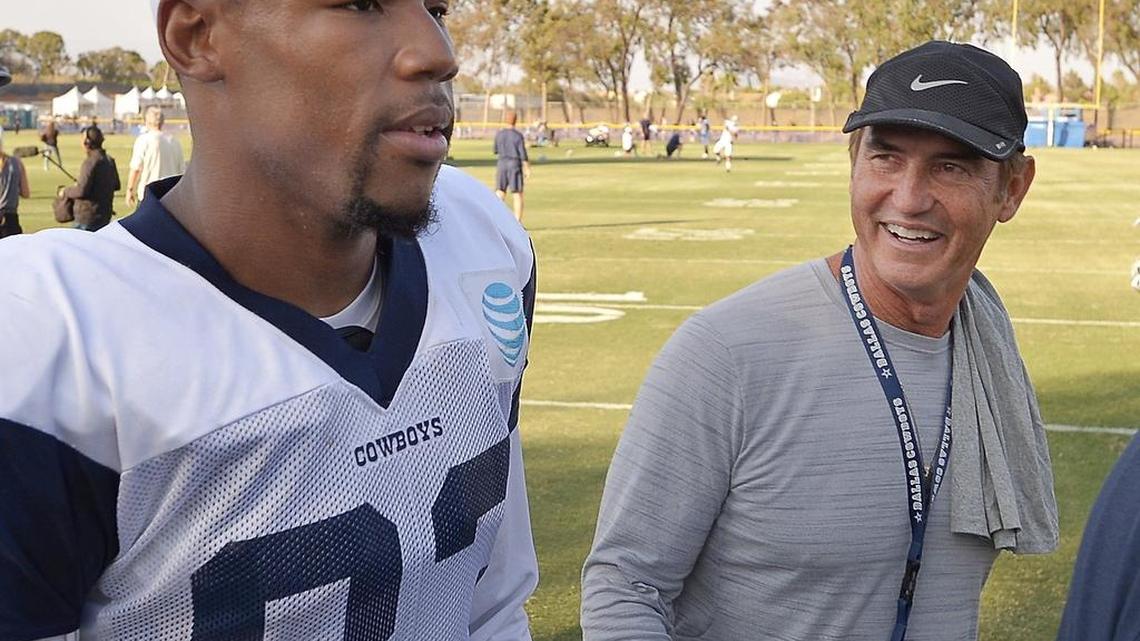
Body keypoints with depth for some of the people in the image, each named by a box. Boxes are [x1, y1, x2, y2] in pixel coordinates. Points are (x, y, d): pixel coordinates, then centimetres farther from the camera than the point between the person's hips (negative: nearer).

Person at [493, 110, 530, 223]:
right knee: (517, 194, 4)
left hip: (501, 164, 3)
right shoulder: (518, 135, -8)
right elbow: (523, 154, -9)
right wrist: (527, 169, -5)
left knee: (500, 193, 6)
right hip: (515, 164, -3)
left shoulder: (499, 134, 2)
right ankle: (518, 222, 4)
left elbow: (496, 151, 12)